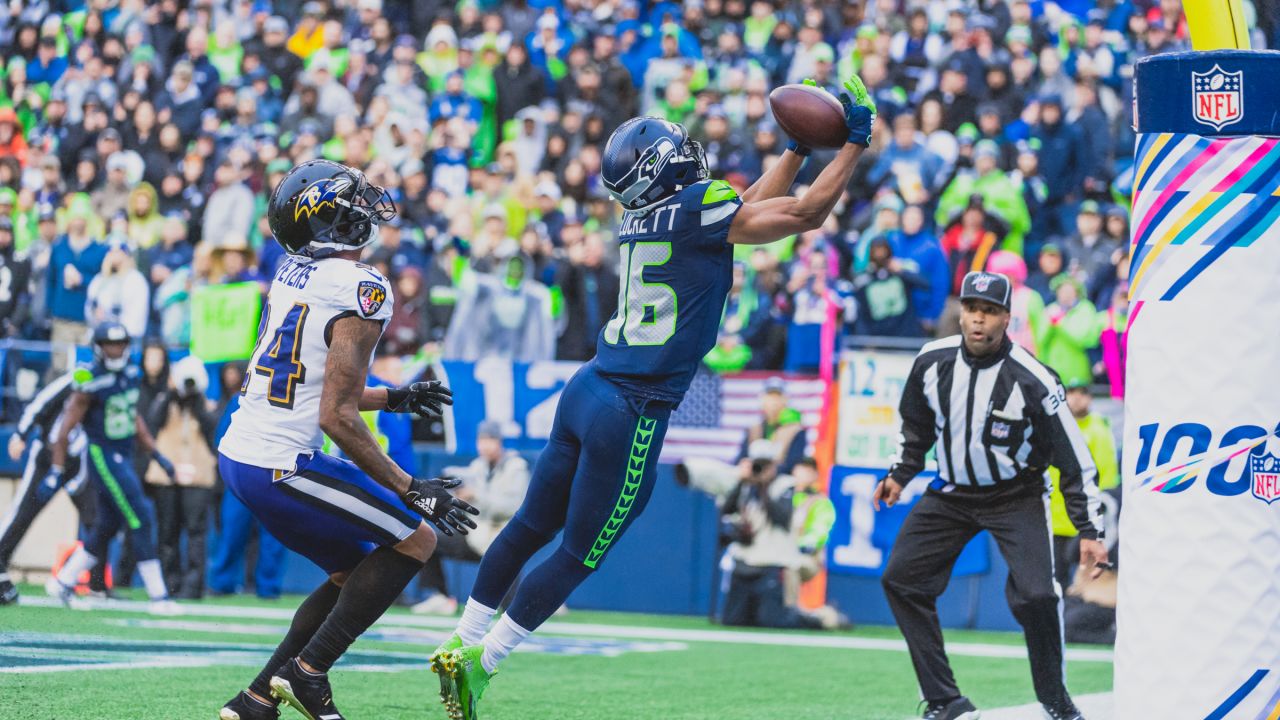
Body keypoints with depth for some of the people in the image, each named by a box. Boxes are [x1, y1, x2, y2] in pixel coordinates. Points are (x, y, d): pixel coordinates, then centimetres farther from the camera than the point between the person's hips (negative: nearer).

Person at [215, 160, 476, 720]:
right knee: (413, 540, 2)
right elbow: (337, 418, -18)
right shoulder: (360, 293, -16)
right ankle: (307, 672, 1)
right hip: (280, 467, -9)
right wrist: (410, 489, -12)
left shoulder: (293, 274, 11)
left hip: (238, 455, 9)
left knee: (353, 570, 19)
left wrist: (392, 399, 31)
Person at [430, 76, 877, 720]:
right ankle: (476, 662, 3)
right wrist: (856, 140, 1)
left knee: (532, 526, 19)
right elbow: (806, 214, -8)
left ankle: (462, 643, 26)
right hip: (631, 414, -8)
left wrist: (800, 145, 28)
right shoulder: (696, 209, -14)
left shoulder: (640, 217, 10)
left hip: (586, 392, 8)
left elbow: (750, 209, 25)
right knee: (578, 556, 2)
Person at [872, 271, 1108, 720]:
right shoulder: (933, 362, -9)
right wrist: (900, 474, 7)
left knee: (1035, 595, -22)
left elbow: (1075, 459, -16)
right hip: (951, 493, 5)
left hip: (1017, 494, -5)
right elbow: (917, 425, 14)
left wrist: (1089, 531, -17)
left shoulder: (1033, 380, -22)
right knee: (901, 579, -3)